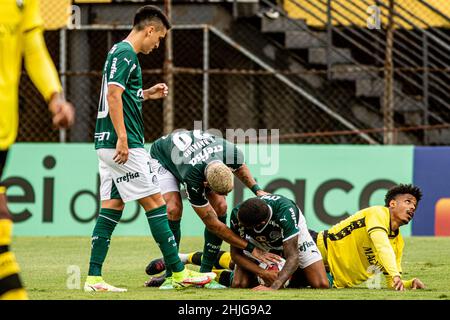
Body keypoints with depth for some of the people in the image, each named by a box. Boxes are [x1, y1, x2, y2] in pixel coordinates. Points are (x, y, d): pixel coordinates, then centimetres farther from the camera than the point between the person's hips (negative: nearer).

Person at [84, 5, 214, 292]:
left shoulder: (120, 51, 18)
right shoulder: (126, 54, -13)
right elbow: (113, 95, -22)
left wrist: (146, 94, 21)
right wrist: (122, 138, -24)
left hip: (109, 145, 10)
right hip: (124, 144, -10)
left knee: (112, 206, 8)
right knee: (155, 202, -5)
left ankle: (94, 278, 5)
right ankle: (179, 273, -2)